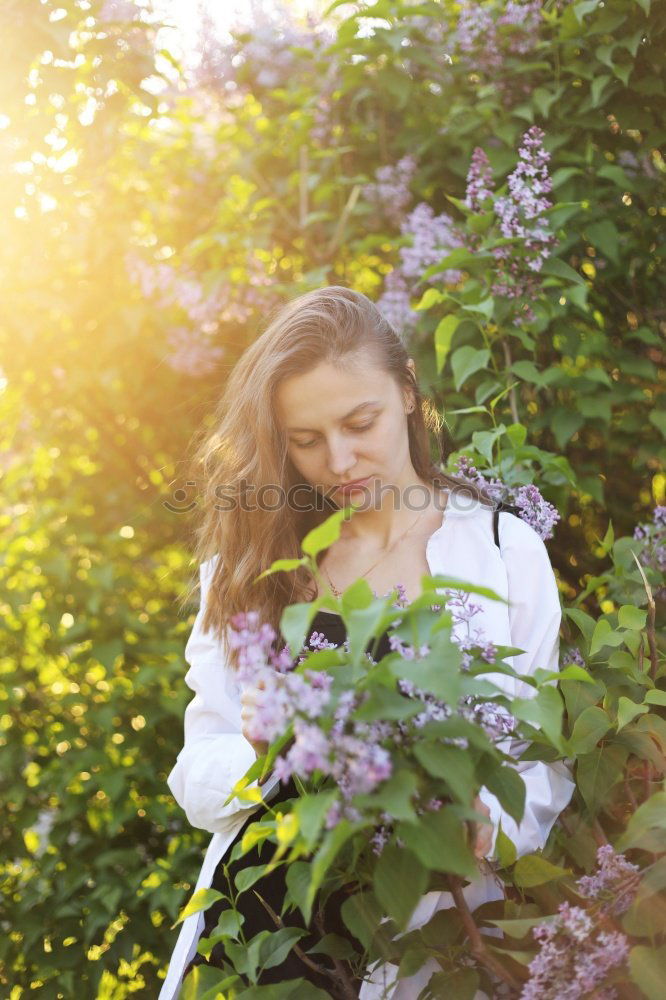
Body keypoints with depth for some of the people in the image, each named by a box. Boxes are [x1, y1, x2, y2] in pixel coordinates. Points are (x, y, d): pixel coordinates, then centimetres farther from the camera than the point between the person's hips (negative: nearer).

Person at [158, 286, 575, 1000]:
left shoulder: (503, 548, 1)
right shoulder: (249, 564, 6)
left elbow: (544, 762, -2)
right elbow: (199, 787, 3)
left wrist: (486, 824, -23)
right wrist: (261, 748, -18)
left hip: (430, 935, -1)